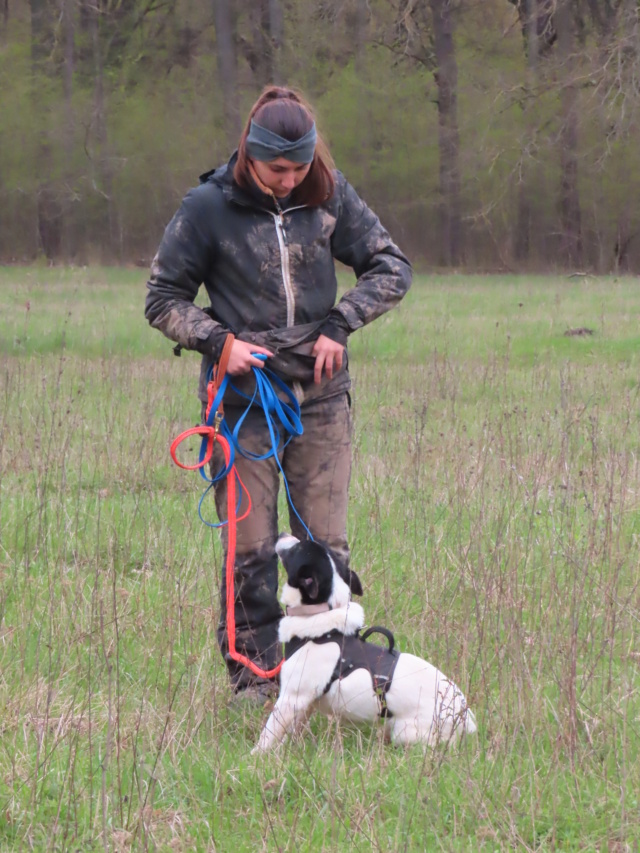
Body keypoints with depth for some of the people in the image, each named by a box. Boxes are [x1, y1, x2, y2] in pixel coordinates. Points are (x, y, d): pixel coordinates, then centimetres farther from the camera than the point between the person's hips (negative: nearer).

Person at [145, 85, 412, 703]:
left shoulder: (330, 196, 1)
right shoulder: (208, 207, -6)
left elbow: (392, 268, 8)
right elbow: (163, 298, 2)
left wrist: (340, 323, -6)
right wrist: (218, 341, -13)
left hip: (321, 397, 2)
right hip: (243, 398, -2)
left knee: (326, 546, 2)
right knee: (252, 549, -2)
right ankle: (252, 672, 9)